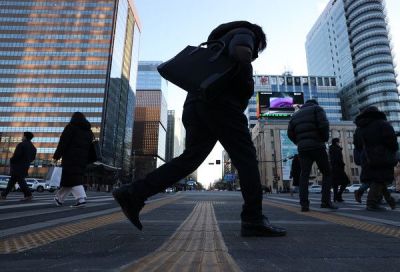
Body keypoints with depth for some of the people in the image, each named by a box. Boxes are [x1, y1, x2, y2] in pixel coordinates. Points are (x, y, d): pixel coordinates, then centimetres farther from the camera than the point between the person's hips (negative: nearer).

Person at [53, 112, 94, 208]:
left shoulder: (71, 127, 3)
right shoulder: (88, 131, 20)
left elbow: (63, 142, -7)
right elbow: (91, 147, 17)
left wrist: (57, 156, -5)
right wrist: (87, 161, 18)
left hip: (71, 157, -6)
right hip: (83, 158, 6)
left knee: (73, 179, -8)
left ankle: (81, 198, -22)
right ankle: (59, 198, 26)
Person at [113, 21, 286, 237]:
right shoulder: (244, 33, 13)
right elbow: (241, 52, -13)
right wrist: (247, 85, -1)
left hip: (196, 104, 8)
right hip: (220, 105, -8)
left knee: (190, 158, 1)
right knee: (246, 159, -4)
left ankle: (133, 194, -5)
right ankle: (253, 220, -4)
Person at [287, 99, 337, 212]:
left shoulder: (295, 114, 21)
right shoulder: (317, 108, 9)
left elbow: (290, 133, 11)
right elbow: (324, 125, -9)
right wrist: (325, 138, 5)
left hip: (302, 149, 4)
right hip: (317, 146, -3)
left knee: (304, 175, 2)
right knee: (326, 173, 8)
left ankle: (304, 204, -6)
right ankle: (326, 201, -1)